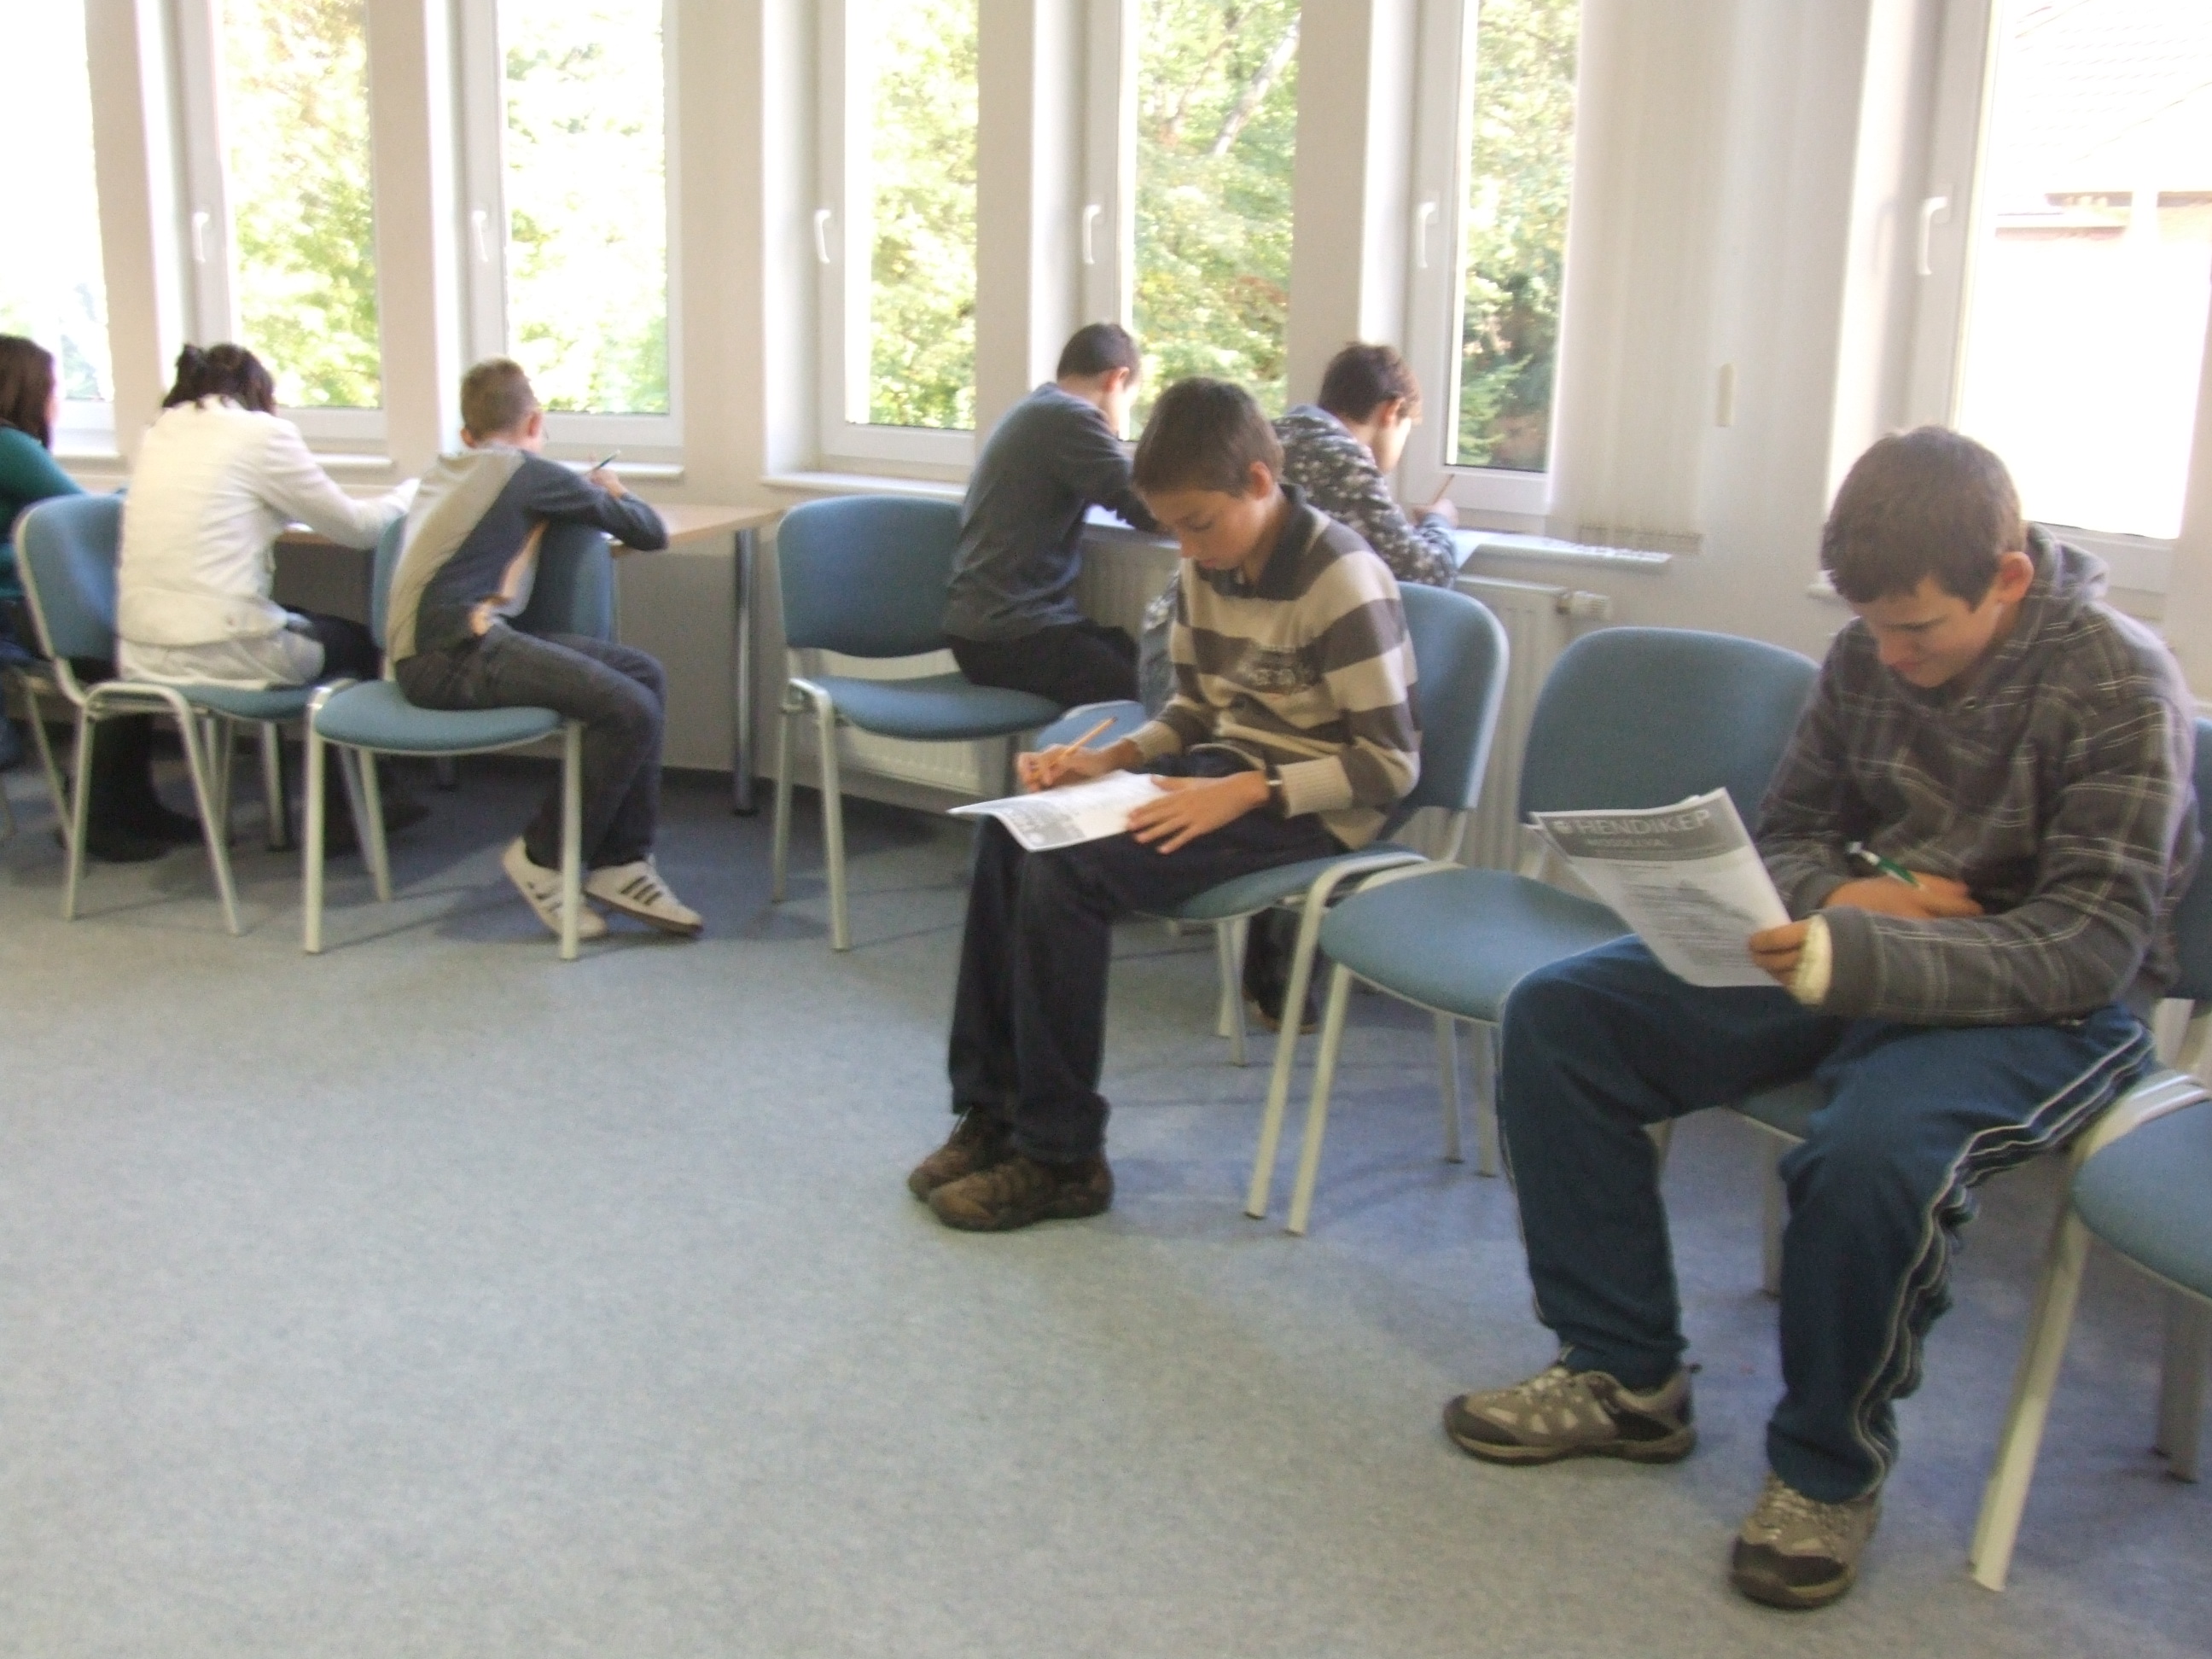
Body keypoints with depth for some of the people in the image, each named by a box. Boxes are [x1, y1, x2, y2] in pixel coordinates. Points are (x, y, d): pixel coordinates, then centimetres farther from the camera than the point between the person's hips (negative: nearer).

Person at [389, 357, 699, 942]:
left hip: (426, 649, 9)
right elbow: (652, 532, 4)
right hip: (450, 656, -9)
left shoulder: (441, 473, 23)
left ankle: (620, 864, 2)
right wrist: (612, 493, 25)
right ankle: (542, 858, -5)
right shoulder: (529, 472, 0)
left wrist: (584, 495, 33)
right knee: (630, 711, -22)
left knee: (645, 675, 3)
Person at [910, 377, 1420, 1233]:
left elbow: (1390, 765, -18)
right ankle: (991, 1112, -1)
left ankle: (1062, 1159, -12)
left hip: (1308, 806, -8)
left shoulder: (1342, 581, -18)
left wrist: (1243, 792, -27)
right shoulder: (1208, 568, 5)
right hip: (1224, 770, 9)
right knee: (1008, 835, -8)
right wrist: (1110, 758, -3)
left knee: (1066, 874, -25)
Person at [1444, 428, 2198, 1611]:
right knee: (1557, 1014, -8)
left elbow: (2091, 948, -22)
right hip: (1852, 953, 6)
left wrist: (1854, 958, -37)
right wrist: (1844, 897, -14)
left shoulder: (2117, 683, -15)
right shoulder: (1870, 655, 1)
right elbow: (1785, 838, 12)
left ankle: (1828, 1470, -9)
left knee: (1871, 1147, -38)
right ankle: (1625, 1379, 3)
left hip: (2041, 1004, -6)